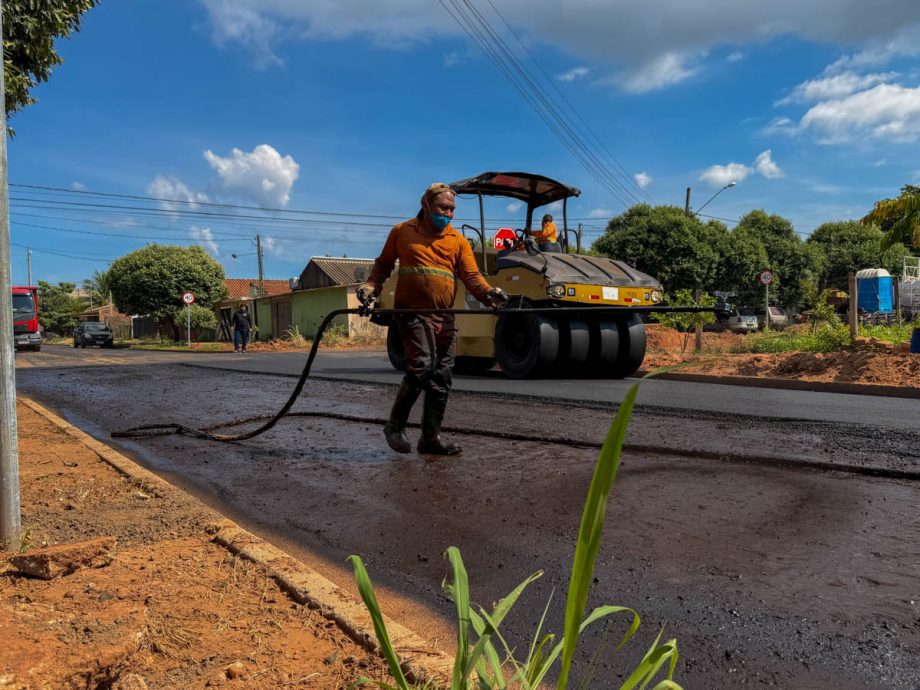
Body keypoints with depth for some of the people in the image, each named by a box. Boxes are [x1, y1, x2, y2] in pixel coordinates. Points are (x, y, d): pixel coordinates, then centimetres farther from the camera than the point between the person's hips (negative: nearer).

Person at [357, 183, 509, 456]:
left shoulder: (458, 240, 10)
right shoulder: (402, 231, 8)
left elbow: (471, 276, 0)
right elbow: (384, 264, 18)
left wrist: (488, 293, -19)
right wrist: (371, 286, -1)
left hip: (445, 317, 4)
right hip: (412, 312, -3)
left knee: (441, 378, 4)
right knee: (422, 366, -19)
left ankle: (431, 437, 16)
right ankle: (395, 426, 1)